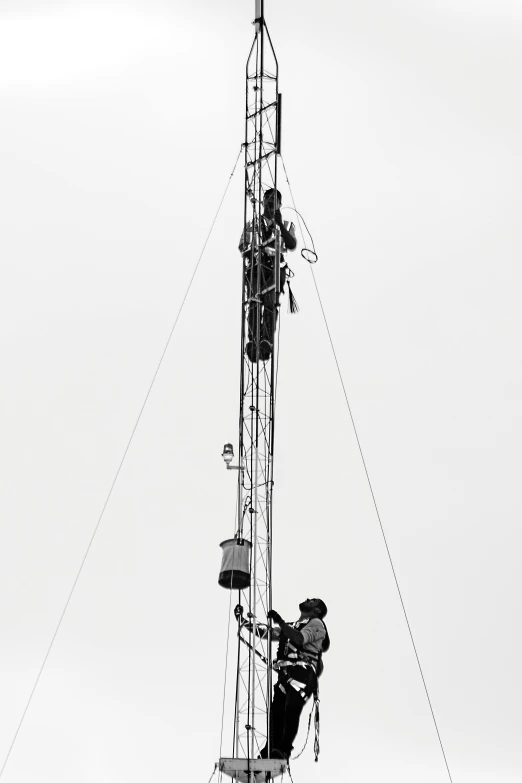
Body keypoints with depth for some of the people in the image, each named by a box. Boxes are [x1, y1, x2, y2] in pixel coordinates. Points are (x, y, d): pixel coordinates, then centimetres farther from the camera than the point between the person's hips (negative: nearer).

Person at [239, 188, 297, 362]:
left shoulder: (286, 226, 20)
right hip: (255, 268, 0)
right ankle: (253, 342, -25)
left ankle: (266, 343, -26)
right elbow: (242, 247, 6)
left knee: (271, 305, -19)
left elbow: (292, 245, -1)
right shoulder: (252, 225, 20)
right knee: (255, 304, -19)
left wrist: (280, 224, -12)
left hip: (275, 270, 0)